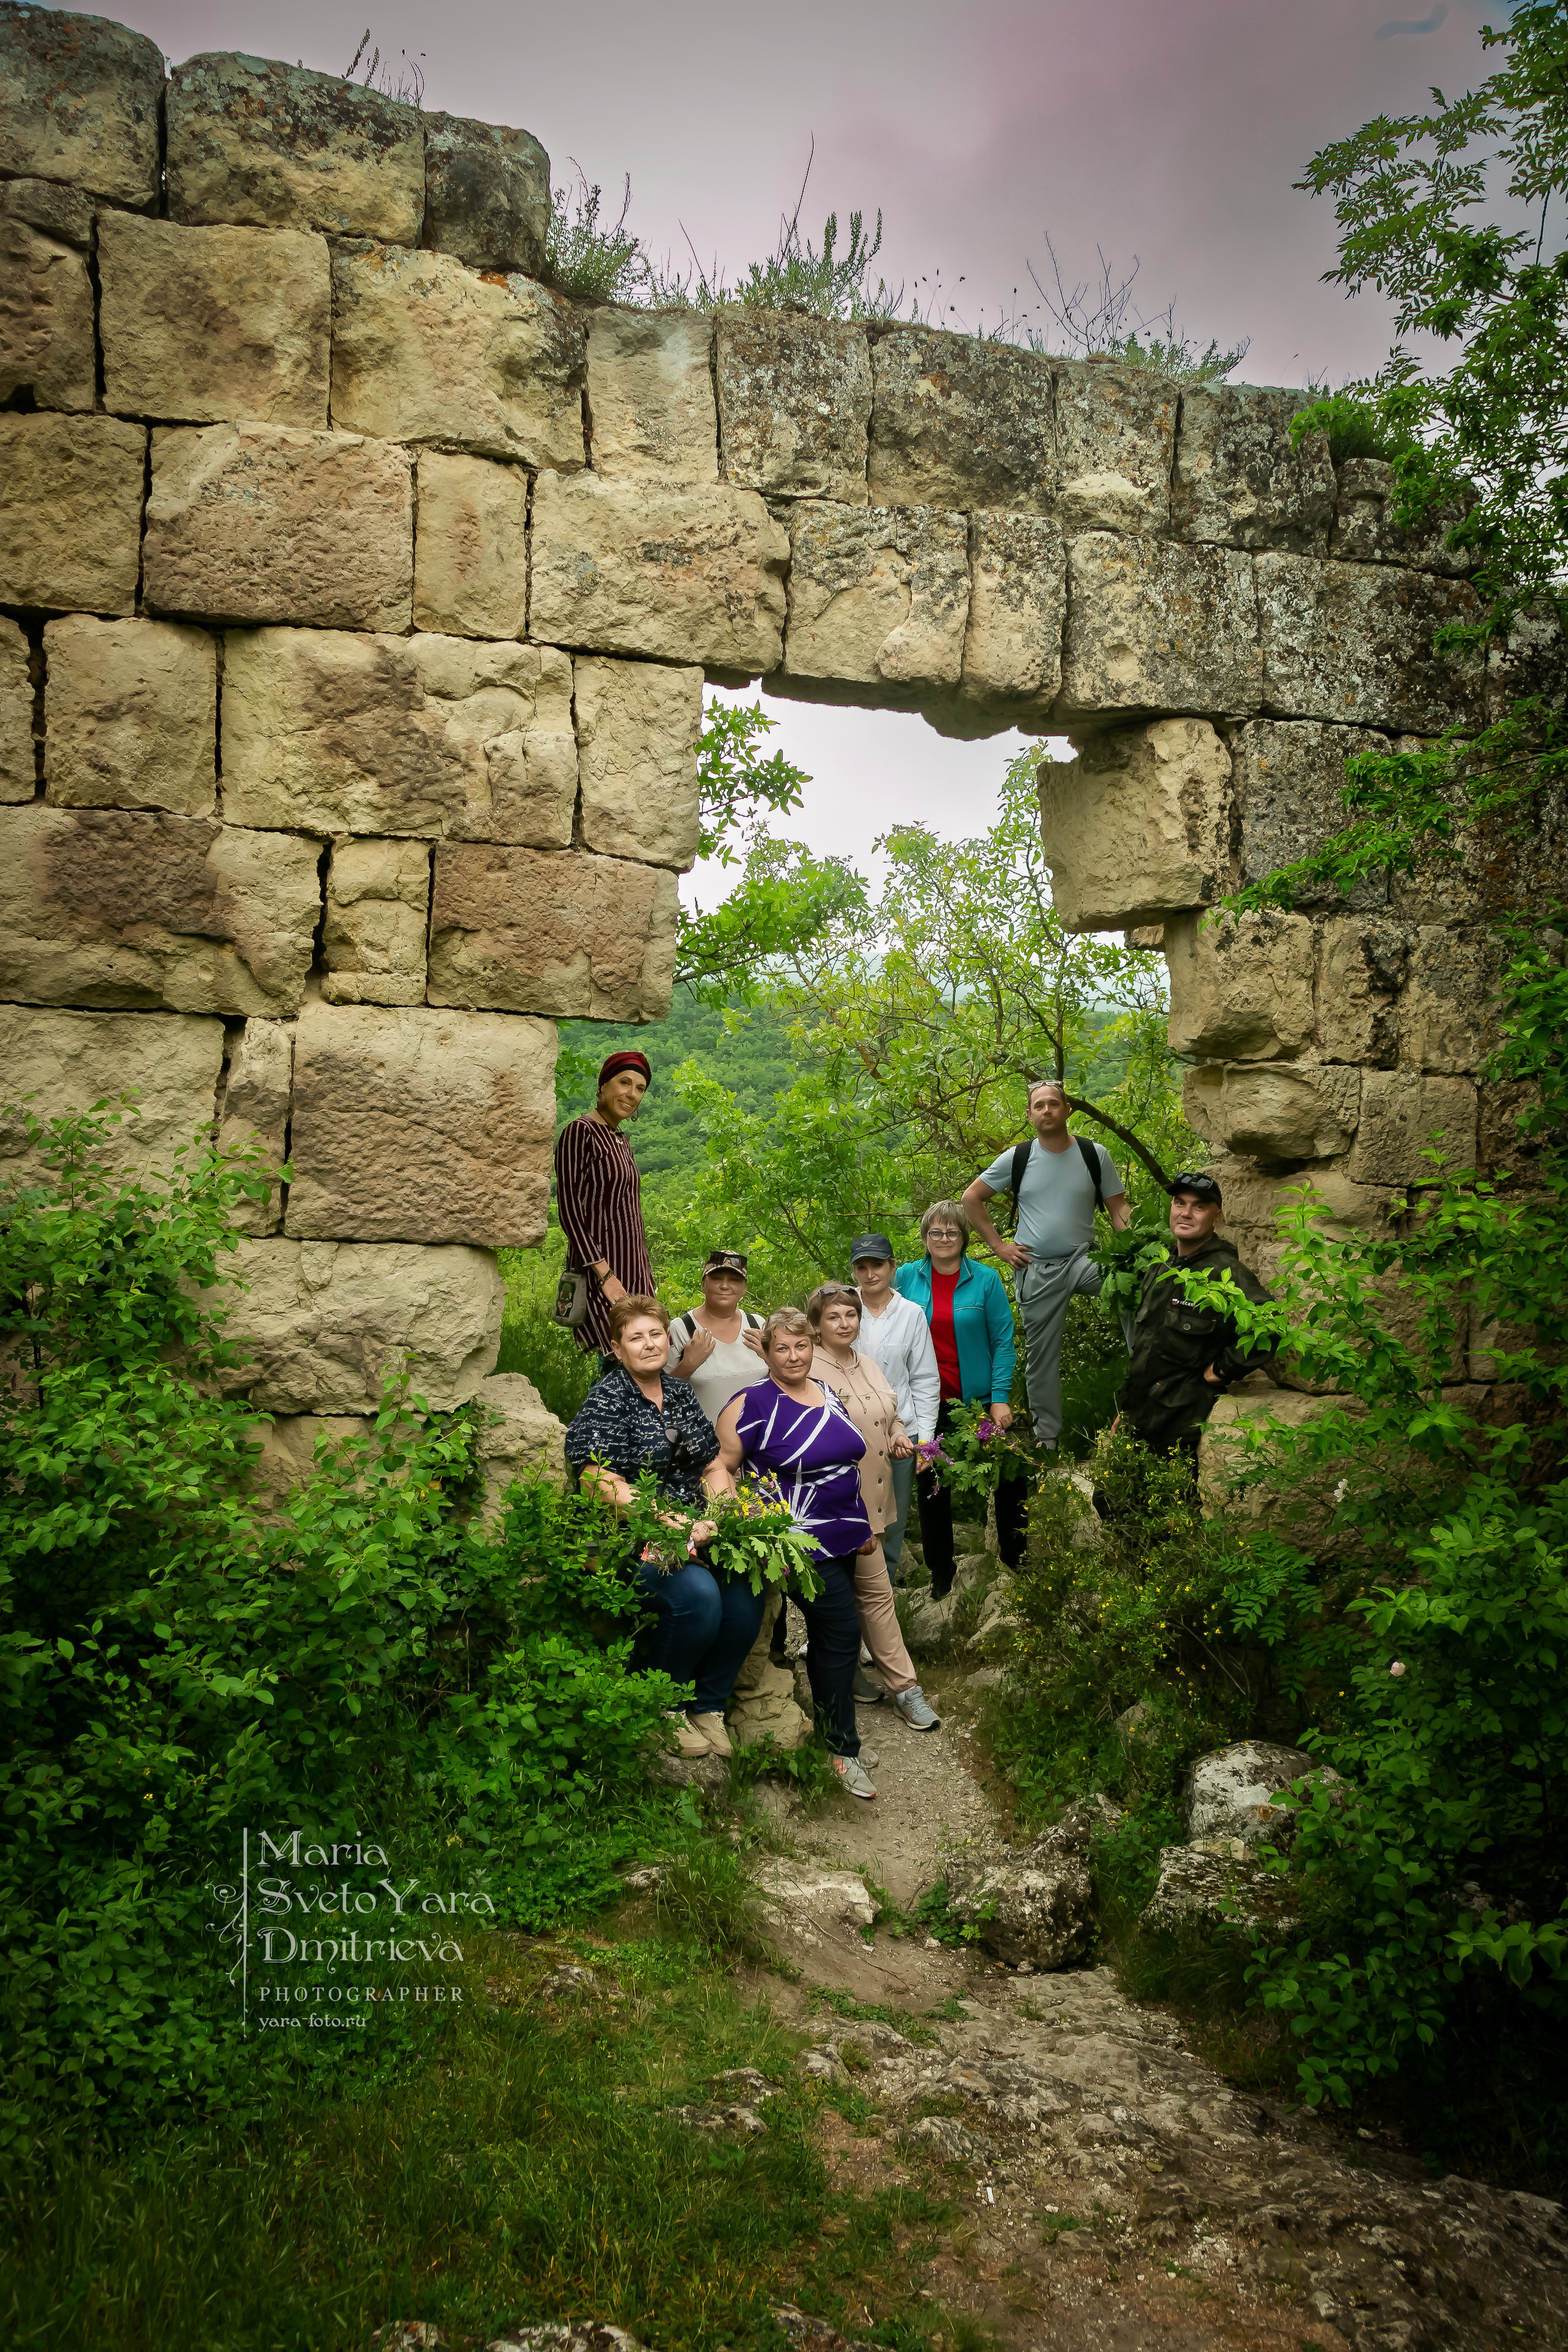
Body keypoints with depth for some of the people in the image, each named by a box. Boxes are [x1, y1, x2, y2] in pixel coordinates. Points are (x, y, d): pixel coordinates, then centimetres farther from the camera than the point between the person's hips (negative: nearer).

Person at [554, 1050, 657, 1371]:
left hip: (632, 1269, 9)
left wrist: (645, 1278, 18)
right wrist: (604, 1274, -20)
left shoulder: (621, 1142, 18)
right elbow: (570, 1209, -14)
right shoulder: (580, 1132, -8)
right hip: (600, 1266, -9)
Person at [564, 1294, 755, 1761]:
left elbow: (713, 1465, 18)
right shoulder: (606, 1398, -5)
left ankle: (709, 1706, 1)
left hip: (697, 1531, 6)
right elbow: (599, 1480, -16)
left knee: (746, 1592, -21)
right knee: (699, 1594, -30)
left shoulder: (681, 1392, 16)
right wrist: (671, 1523, -23)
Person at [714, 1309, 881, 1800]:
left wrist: (864, 1525, 19)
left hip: (843, 1536, 7)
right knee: (842, 1630, -8)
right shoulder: (753, 1405, -12)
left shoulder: (829, 1396, 10)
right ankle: (841, 1748, 3)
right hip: (800, 1539, -7)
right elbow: (720, 1468, -12)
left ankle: (834, 1729, 27)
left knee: (829, 1635, 14)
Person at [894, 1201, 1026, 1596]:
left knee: (1007, 1480, 4)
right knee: (930, 1484, 13)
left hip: (977, 1400, -2)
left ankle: (1016, 1558, 24)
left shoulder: (986, 1280, -6)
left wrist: (1001, 1398, -13)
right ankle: (940, 1570, 29)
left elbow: (1003, 1341, -6)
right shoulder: (906, 1278, -1)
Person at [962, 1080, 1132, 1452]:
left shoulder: (1095, 1155, 0)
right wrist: (997, 1246, 0)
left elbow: (1117, 1208, 2)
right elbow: (972, 1199, 7)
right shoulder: (1016, 1159, 0)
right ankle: (1047, 1438, 20)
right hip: (1036, 1270, 1)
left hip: (1083, 1258, -1)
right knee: (1041, 1356, 6)